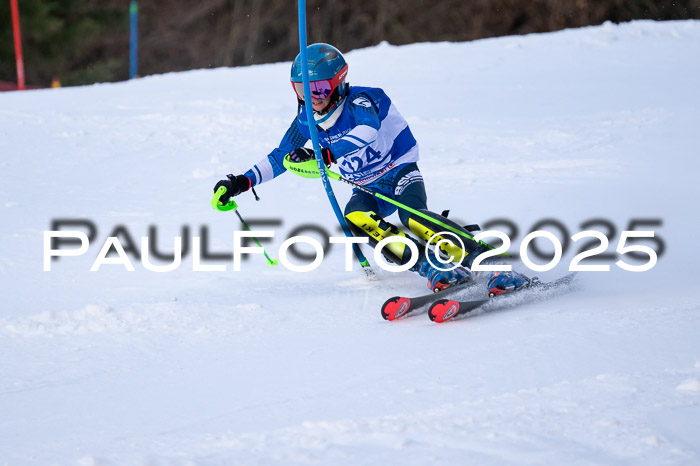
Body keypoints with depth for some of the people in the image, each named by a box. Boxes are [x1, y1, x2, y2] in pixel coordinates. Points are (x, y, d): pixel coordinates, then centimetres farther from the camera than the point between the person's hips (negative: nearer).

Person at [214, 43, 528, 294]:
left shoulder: (359, 101, -20)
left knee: (410, 214, -36)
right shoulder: (307, 120, 0)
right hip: (368, 190, 5)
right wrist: (243, 182, 2)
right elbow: (279, 158, 14)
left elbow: (368, 131, -43)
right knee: (356, 217, -30)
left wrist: (325, 154, -53)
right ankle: (432, 269, -38)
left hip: (400, 173, -5)